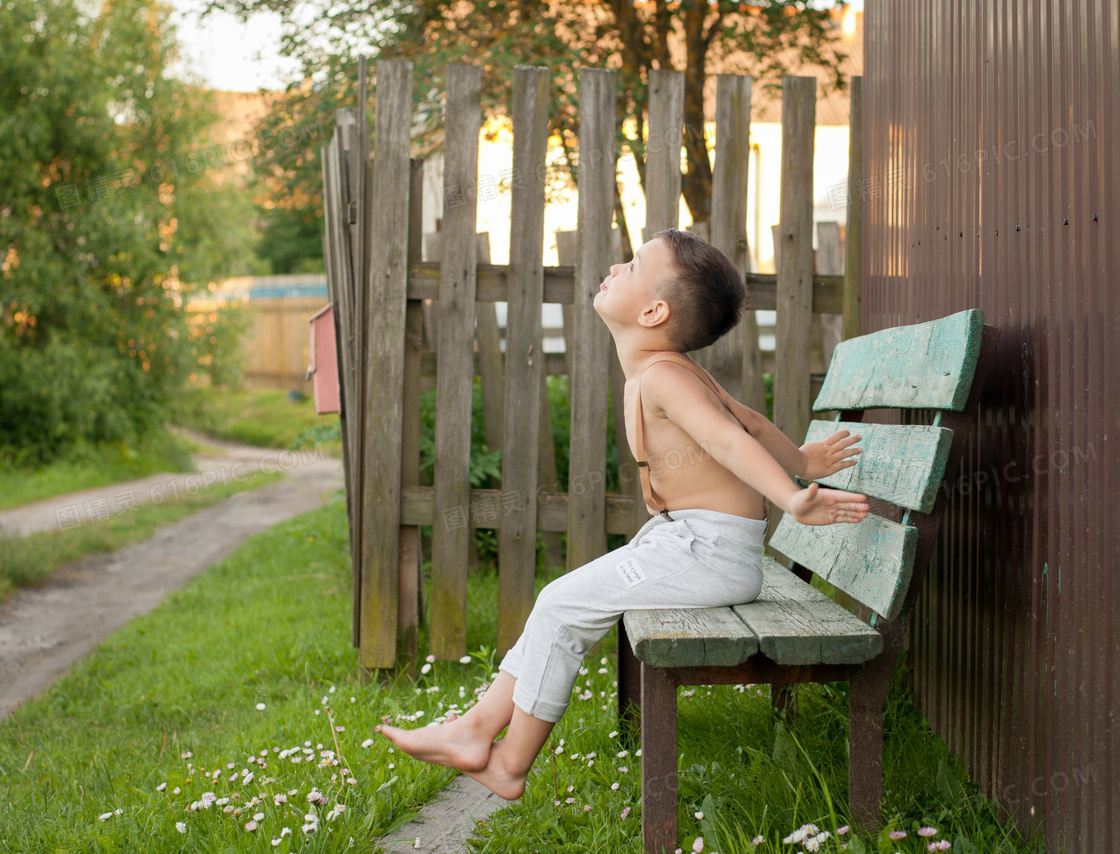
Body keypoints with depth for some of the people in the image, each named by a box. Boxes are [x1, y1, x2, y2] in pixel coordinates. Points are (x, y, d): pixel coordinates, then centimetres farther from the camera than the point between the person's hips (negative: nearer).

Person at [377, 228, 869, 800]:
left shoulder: (660, 378, -19)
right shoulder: (668, 372, 11)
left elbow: (729, 439, -32)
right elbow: (751, 420, 21)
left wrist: (792, 500, -44)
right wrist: (799, 461, 35)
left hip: (710, 551, -10)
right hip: (682, 538, 10)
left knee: (562, 606, -8)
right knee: (562, 601, 10)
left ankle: (510, 764, 5)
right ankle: (477, 729, 14)